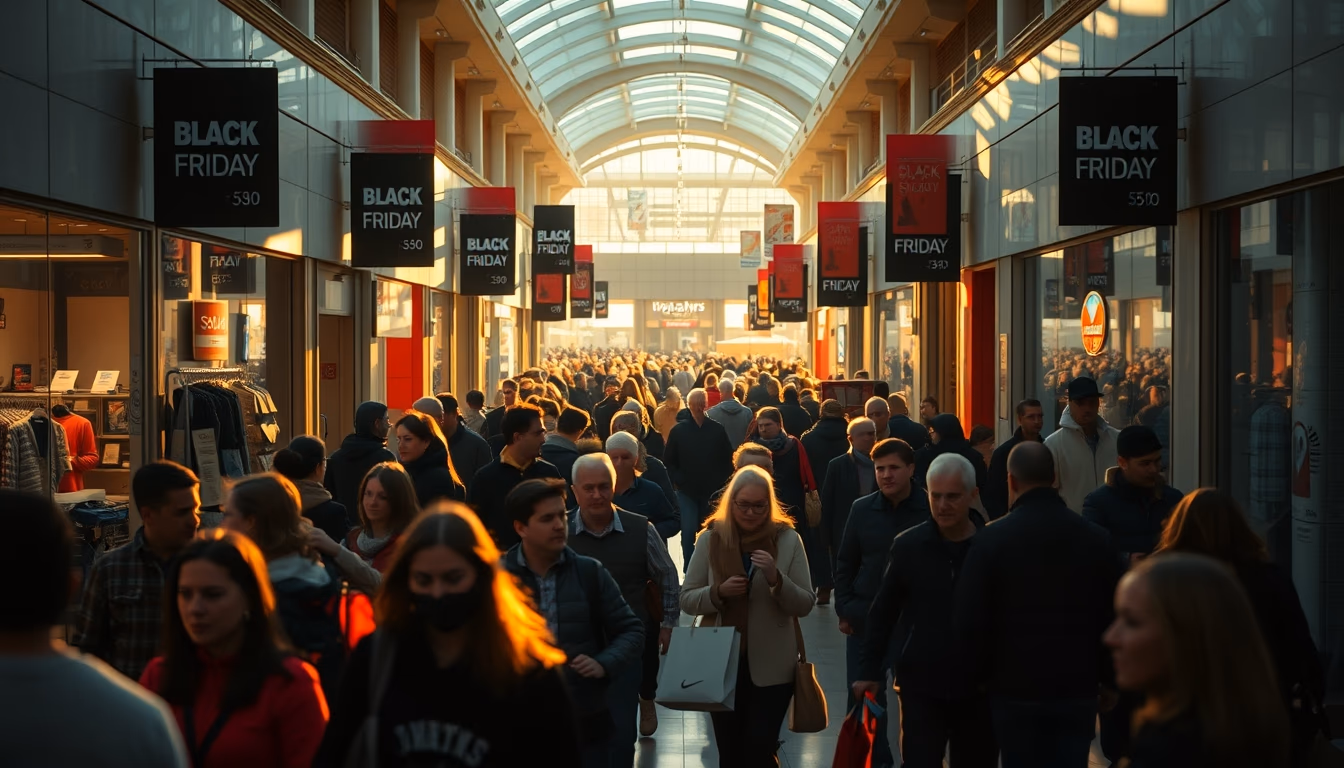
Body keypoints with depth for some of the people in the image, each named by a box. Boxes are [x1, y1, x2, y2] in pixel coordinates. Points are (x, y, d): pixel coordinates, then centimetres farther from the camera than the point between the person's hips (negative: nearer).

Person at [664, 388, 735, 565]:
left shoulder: (718, 430, -2)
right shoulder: (679, 430, -2)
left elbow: (728, 459, 3)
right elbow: (668, 461, 4)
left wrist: (721, 482, -6)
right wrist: (680, 480, -7)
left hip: (712, 492, 1)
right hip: (687, 491, -1)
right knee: (688, 533, -10)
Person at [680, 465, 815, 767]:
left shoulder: (788, 539, -5)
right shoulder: (711, 538, -2)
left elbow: (805, 605, -6)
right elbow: (687, 599, 0)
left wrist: (776, 578, -23)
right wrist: (719, 592, -19)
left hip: (771, 667, -2)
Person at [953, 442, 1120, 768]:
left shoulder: (992, 539, -9)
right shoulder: (1095, 538, 1)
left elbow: (969, 620, -9)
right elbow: (1114, 616, 5)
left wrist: (980, 675, 6)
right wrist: (1105, 678, 15)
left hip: (1016, 690, -2)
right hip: (1078, 688, 2)